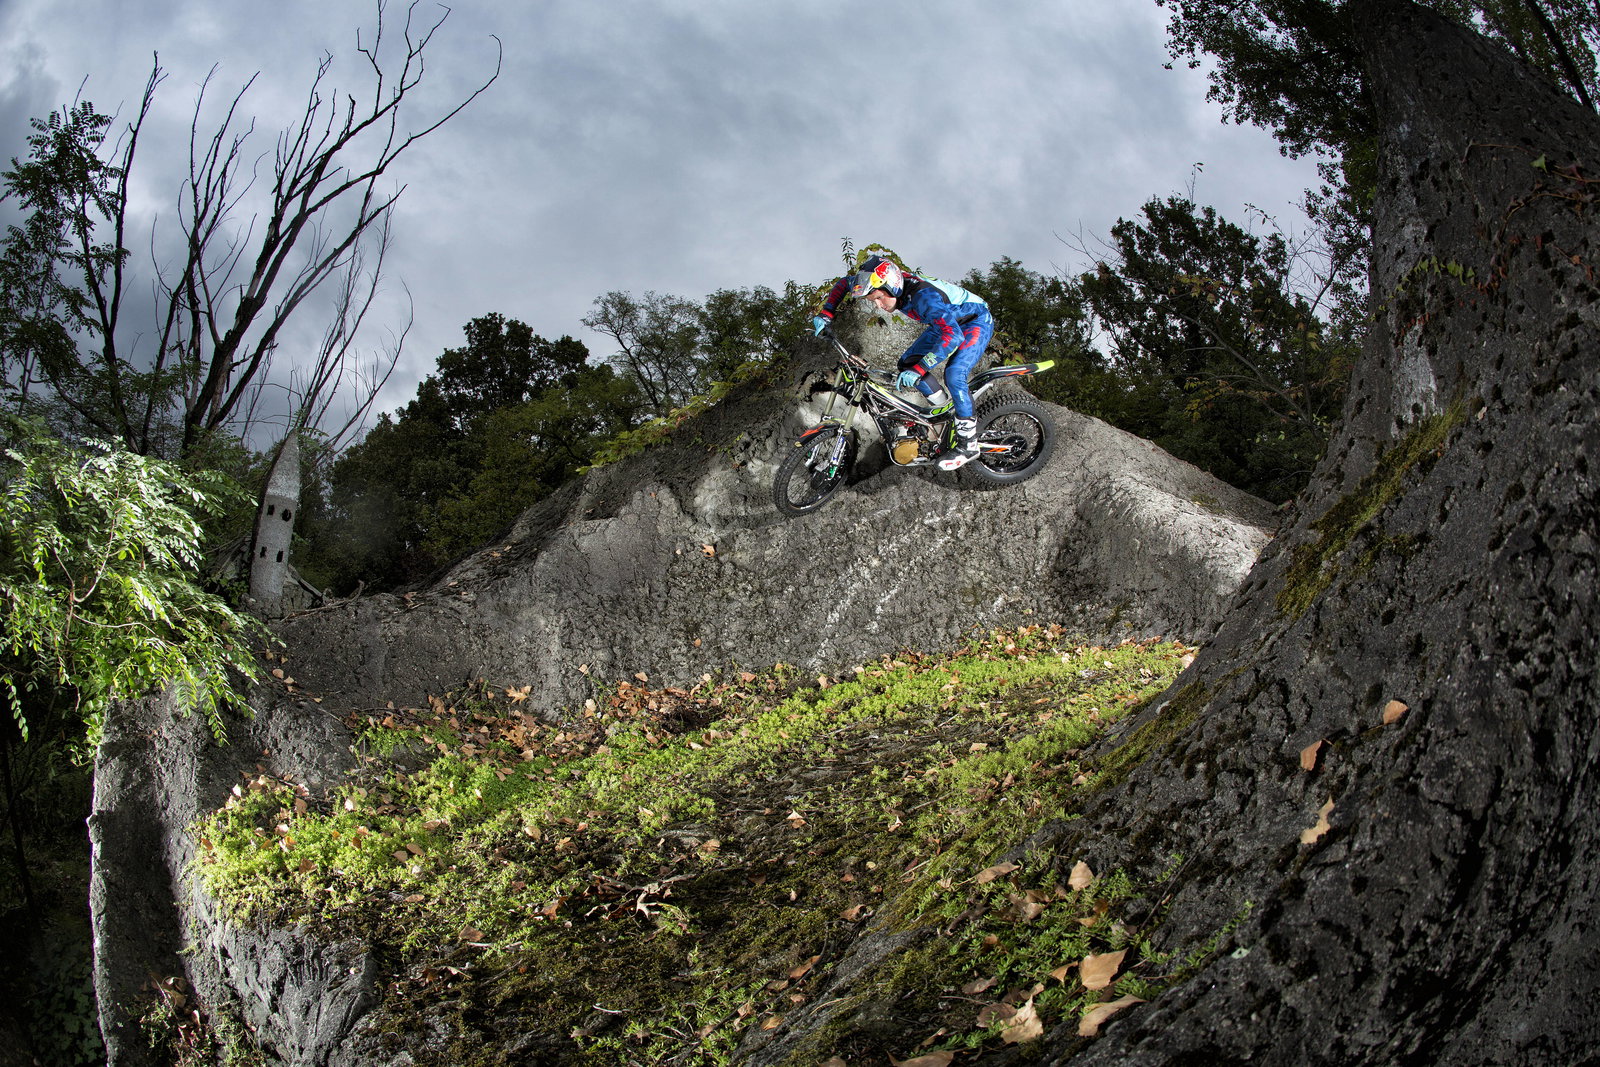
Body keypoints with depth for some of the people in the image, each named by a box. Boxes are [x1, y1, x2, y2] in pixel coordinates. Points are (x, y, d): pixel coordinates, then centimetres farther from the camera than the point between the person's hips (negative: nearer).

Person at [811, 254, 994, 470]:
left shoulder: (924, 296, -40)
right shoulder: (884, 283, -16)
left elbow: (953, 336, -50)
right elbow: (844, 282, 1)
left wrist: (918, 370, -52)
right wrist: (825, 314, -11)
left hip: (977, 321, -9)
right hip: (946, 321, 9)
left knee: (953, 375, -27)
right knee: (907, 364, -1)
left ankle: (968, 444, -15)